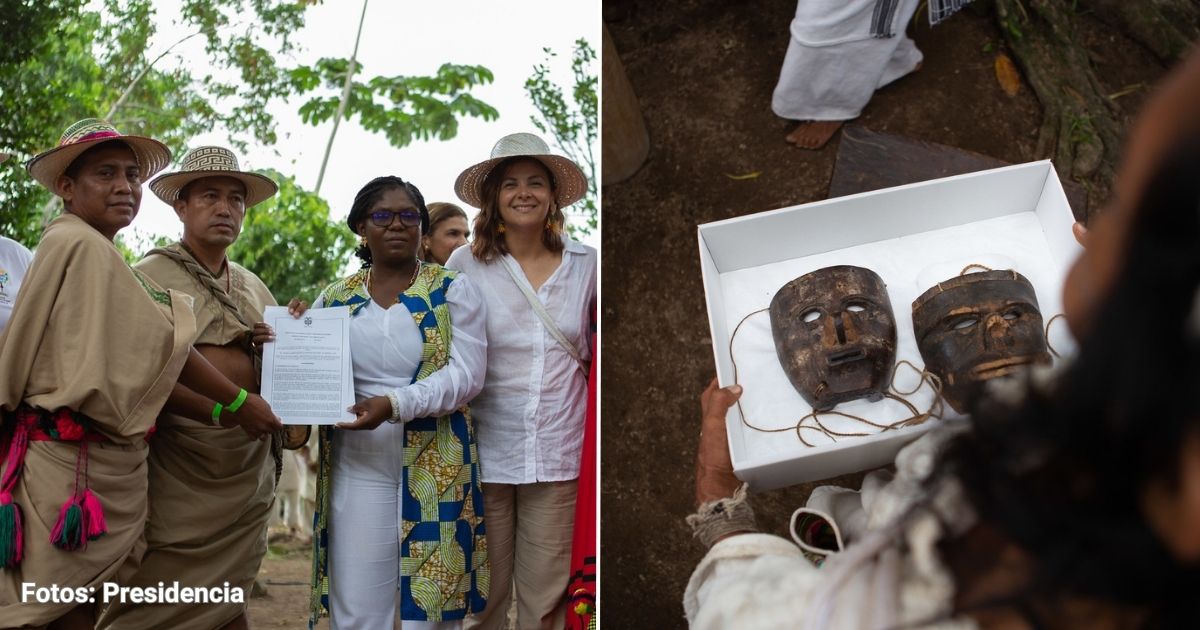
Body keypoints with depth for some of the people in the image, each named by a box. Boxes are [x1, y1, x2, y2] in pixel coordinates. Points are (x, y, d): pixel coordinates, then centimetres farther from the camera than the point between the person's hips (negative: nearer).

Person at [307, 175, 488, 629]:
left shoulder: (453, 290, -1)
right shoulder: (334, 299, 8)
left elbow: (466, 374, -11)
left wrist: (394, 404, -23)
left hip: (434, 470, -2)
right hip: (356, 469, 2)